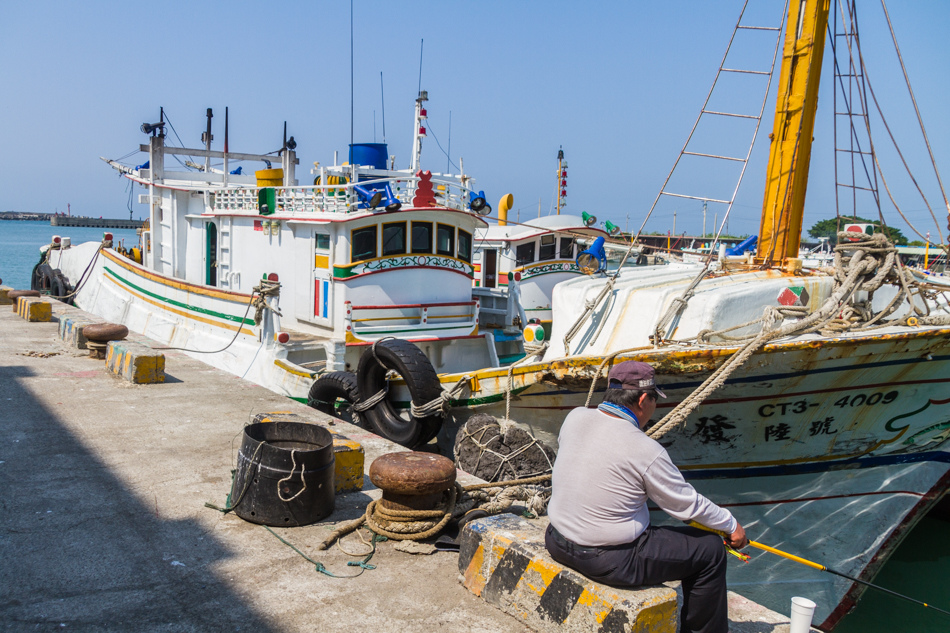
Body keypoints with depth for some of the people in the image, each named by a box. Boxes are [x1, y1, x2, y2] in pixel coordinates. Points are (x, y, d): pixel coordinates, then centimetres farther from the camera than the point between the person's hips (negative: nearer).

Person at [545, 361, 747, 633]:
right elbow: (687, 504, -7)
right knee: (710, 549, 7)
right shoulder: (646, 451, -20)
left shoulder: (575, 418, -4)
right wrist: (731, 525, 10)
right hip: (609, 561, -7)